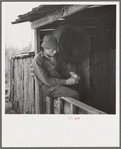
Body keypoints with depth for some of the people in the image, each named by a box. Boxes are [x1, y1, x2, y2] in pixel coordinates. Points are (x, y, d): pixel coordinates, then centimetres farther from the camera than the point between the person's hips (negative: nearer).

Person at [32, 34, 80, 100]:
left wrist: (70, 73, -11)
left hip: (60, 82, 7)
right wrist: (66, 82, -20)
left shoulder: (57, 56, 6)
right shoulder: (37, 61, -15)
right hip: (50, 87, -7)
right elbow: (46, 80, -16)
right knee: (74, 95, -24)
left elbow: (63, 70, 14)